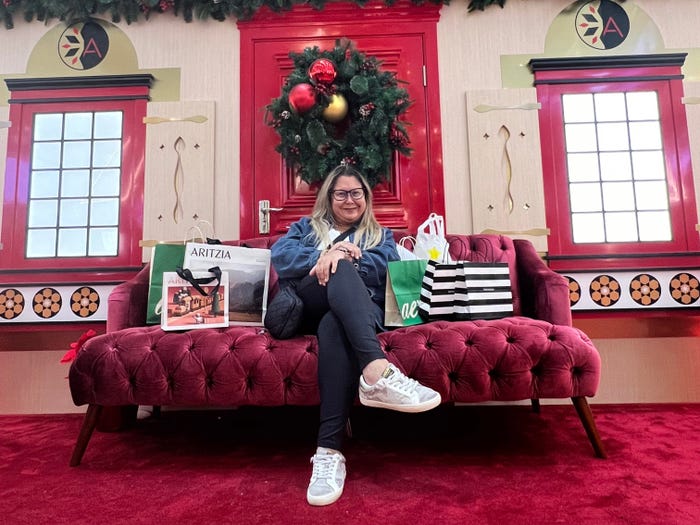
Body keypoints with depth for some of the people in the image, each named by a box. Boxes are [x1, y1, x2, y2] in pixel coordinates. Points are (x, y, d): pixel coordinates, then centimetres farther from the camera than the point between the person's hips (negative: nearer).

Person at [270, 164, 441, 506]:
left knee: (334, 326, -38)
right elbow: (279, 254, 6)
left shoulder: (380, 235, 29)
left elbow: (388, 267, 3)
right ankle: (377, 371, -55)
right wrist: (325, 255, -11)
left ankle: (329, 451, -46)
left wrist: (344, 257, -15)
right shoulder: (306, 227, 30)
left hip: (359, 310, 0)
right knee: (340, 270, -34)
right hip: (307, 307, 0)